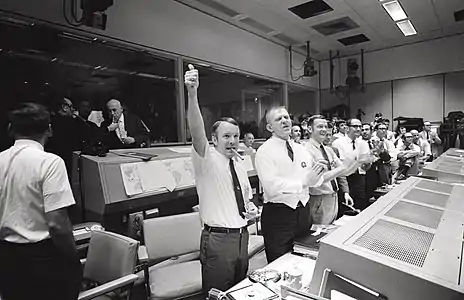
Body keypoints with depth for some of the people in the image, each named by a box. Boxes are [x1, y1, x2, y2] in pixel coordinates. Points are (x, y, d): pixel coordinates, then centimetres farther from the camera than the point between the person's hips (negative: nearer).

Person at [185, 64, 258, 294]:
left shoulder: (240, 167, 8)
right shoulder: (207, 160, -11)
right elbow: (197, 131, -30)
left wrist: (251, 209, -1)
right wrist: (192, 94, -43)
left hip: (241, 236, 6)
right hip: (218, 239, -6)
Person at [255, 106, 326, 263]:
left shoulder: (301, 149, 8)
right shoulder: (265, 151, -12)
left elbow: (316, 180, 5)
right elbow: (272, 186, -23)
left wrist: (317, 175, -17)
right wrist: (304, 182, -22)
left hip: (303, 212, 6)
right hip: (278, 215, -6)